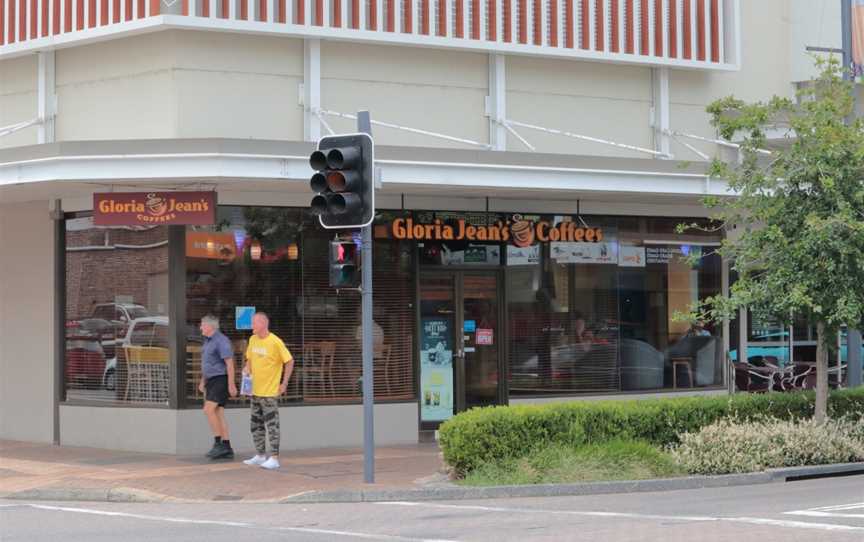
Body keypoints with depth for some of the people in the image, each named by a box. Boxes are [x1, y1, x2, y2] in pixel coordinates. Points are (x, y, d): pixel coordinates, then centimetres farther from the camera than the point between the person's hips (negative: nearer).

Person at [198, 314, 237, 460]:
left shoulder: (221, 341, -15)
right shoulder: (208, 341, 15)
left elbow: (230, 363, -19)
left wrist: (231, 385, -22)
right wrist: (202, 381, 26)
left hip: (221, 380, -10)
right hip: (211, 381, 10)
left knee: (209, 410, -19)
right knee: (218, 415, 5)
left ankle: (218, 443, -15)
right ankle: (227, 449, 5)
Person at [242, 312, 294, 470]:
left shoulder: (275, 342, -15)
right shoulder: (253, 340, 6)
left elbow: (289, 361, -9)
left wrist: (284, 383, -9)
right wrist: (247, 369, 0)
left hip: (270, 392, -8)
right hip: (255, 390, 8)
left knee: (272, 425, -5)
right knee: (255, 425, 14)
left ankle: (274, 458, -3)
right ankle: (260, 455, 25)